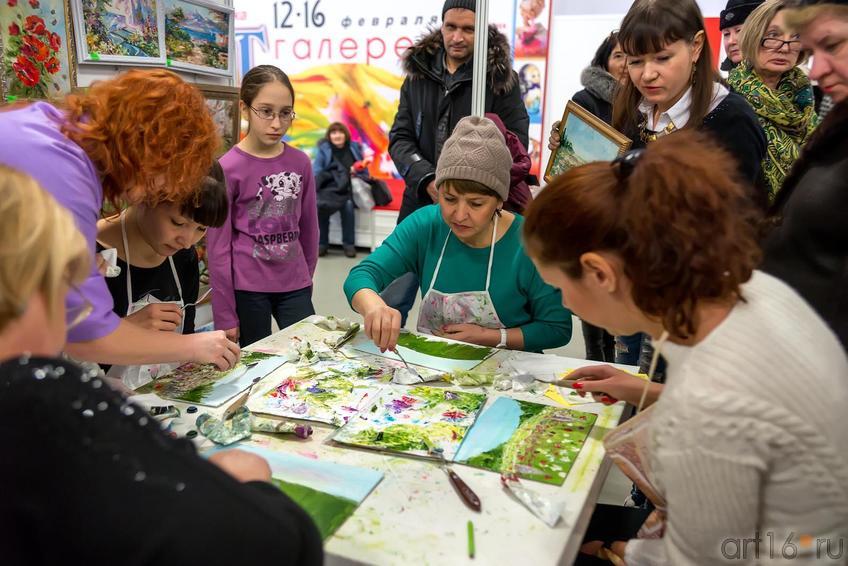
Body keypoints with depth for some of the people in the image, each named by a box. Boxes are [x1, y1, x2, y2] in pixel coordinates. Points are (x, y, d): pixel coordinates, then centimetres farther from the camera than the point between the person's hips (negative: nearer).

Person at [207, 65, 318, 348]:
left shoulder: (301, 162, 1)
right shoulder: (227, 168, -11)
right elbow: (218, 246, -8)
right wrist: (225, 314, -7)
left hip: (294, 284, 4)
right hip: (247, 287, -3)